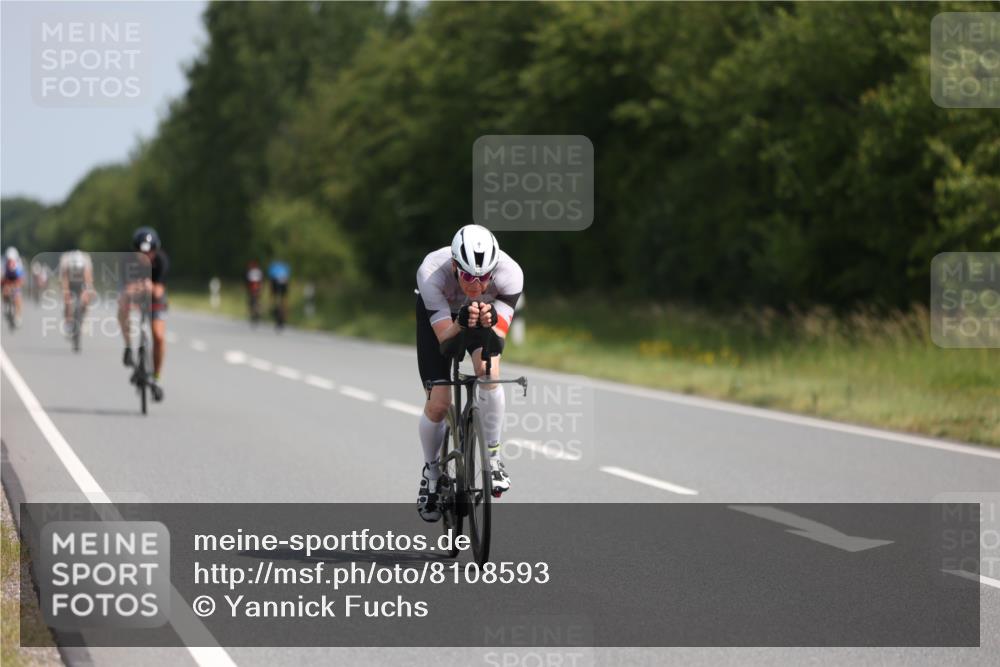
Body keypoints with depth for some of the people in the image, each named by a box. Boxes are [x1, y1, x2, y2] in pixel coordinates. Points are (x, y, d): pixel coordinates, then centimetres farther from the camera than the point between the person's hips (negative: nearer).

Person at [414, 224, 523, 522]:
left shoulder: (509, 273, -36)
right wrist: (461, 323, -58)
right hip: (437, 315, 0)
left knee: (489, 370, -30)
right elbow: (445, 341, -38)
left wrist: (490, 321, -57)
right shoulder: (431, 273, -39)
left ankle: (493, 458, -12)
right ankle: (431, 472, 20)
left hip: (487, 313, 1)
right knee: (438, 404, -9)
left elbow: (498, 341, -36)